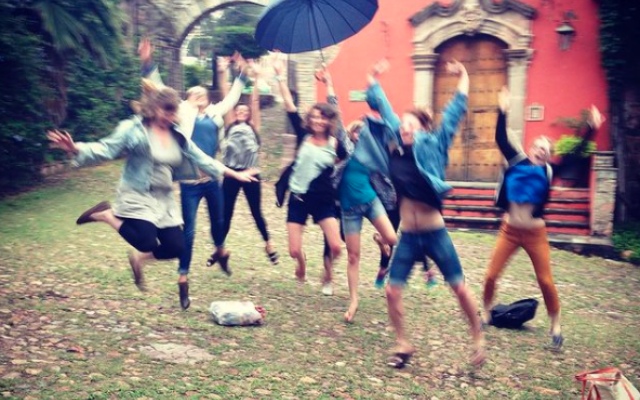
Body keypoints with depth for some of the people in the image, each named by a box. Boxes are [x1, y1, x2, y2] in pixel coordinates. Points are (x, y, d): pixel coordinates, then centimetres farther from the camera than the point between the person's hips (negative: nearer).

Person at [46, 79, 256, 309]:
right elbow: (106, 149, -16)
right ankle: (107, 215, 2)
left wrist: (235, 175, 11)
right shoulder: (133, 129, -10)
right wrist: (75, 149, -34)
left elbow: (201, 159, 12)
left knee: (176, 247, -3)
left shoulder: (178, 136, 7)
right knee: (147, 242, -22)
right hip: (137, 198, -6)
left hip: (164, 200, 6)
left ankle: (140, 258, 27)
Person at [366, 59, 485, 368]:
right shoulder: (397, 150, 3)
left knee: (460, 288, 5)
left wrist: (463, 77, 0)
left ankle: (478, 340, 23)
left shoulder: (433, 147, -4)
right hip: (407, 236, 3)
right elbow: (384, 109, 11)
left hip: (435, 234, -3)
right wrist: (373, 79, 16)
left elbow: (454, 113, -3)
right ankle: (403, 345, 20)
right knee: (392, 291, 2)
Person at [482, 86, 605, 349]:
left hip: (535, 234, -1)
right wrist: (503, 112, -9)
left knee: (545, 281, 3)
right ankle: (486, 315, 23)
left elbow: (574, 156, -8)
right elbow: (501, 140, -4)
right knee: (491, 275, 1)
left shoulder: (548, 171, -2)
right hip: (509, 231, 1)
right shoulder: (517, 162, 1)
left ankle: (556, 326, 19)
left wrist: (591, 129, -13)